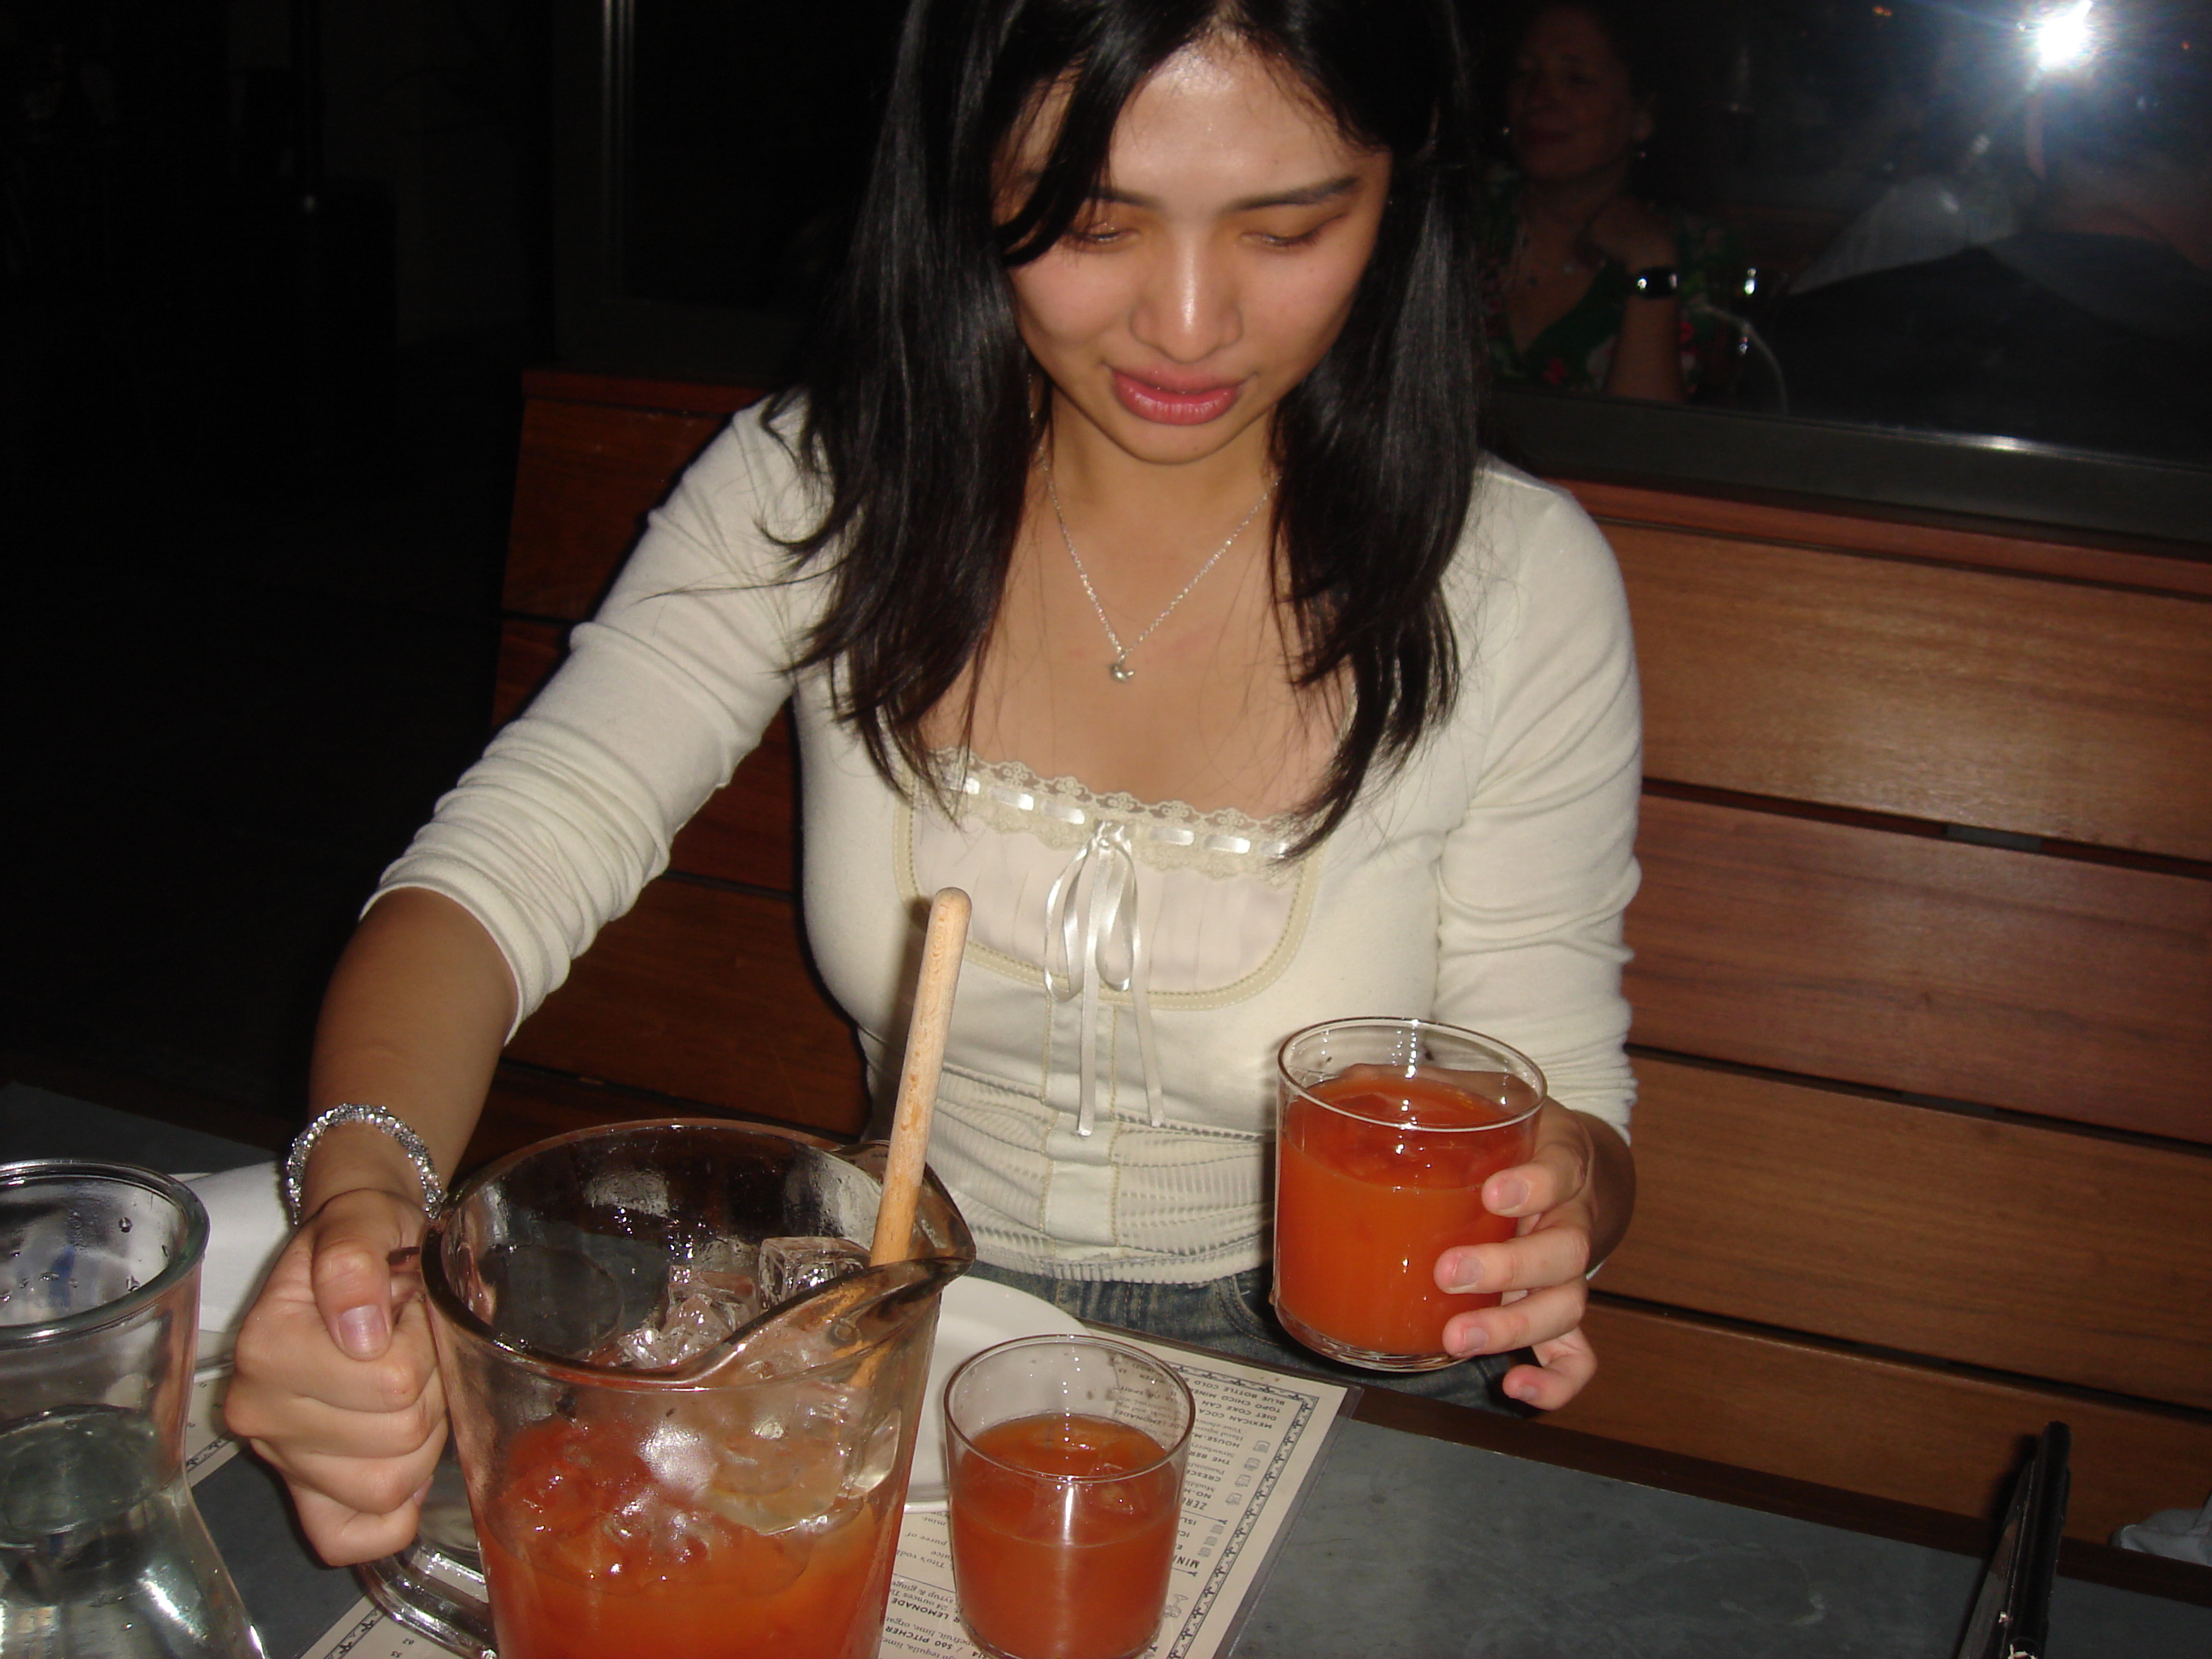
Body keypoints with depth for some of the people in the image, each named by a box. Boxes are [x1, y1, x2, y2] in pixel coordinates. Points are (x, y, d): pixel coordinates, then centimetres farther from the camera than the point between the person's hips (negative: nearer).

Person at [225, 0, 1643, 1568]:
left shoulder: (1518, 584, -13)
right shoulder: (820, 489, -9)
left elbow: (1567, 1105, -4)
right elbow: (495, 873, -15)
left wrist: (1557, 1209, -29)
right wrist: (361, 1181, -36)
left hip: (1307, 1376, -1)